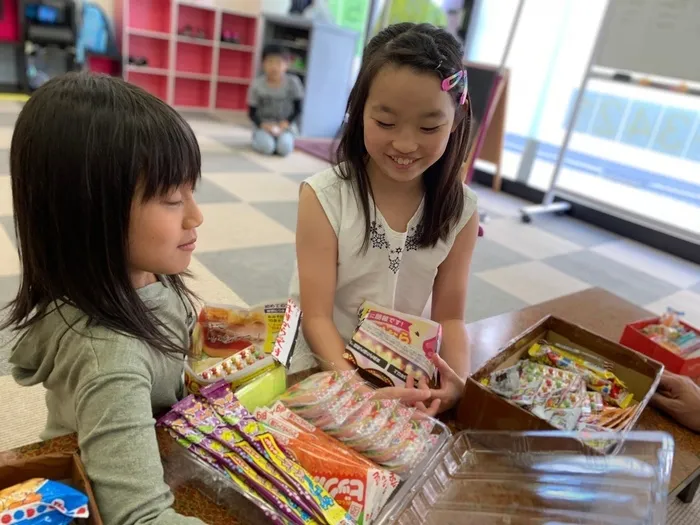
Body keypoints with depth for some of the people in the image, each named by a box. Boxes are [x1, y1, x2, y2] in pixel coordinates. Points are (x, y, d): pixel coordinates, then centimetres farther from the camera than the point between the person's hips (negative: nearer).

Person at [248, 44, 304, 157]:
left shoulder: (293, 82, -9)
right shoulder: (257, 84, -9)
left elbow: (298, 109, -3)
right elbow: (252, 112, -3)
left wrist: (285, 123, -18)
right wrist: (263, 125, -21)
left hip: (285, 126, 0)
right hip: (265, 125, 0)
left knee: (284, 148, -29)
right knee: (266, 147, -29)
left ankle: (284, 138, 7)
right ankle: (259, 137, 7)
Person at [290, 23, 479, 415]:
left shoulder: (460, 210, -7)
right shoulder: (324, 198, -15)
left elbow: (449, 316, -2)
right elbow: (317, 317, -15)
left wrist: (458, 379, -20)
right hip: (321, 368, -3)